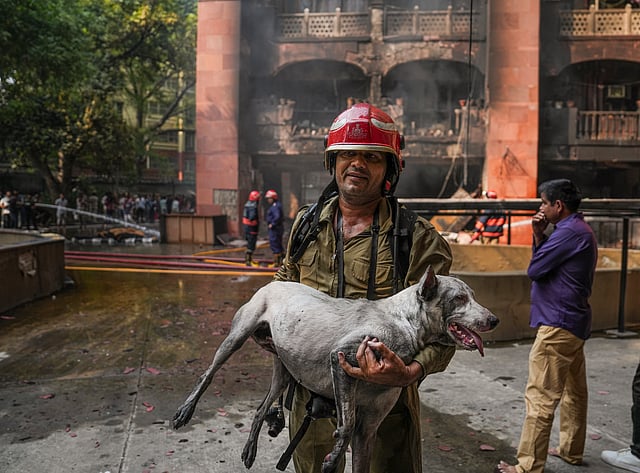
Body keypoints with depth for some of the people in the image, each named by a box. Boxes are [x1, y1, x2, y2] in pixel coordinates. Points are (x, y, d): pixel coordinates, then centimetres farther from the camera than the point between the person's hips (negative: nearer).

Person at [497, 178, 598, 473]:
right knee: (573, 391, 19)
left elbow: (534, 269, -17)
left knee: (540, 398, -7)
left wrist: (540, 238, 2)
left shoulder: (569, 232, -18)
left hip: (558, 324, -11)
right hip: (575, 322, 11)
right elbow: (548, 261, 15)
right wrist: (539, 235, 2)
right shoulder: (580, 230, 16)